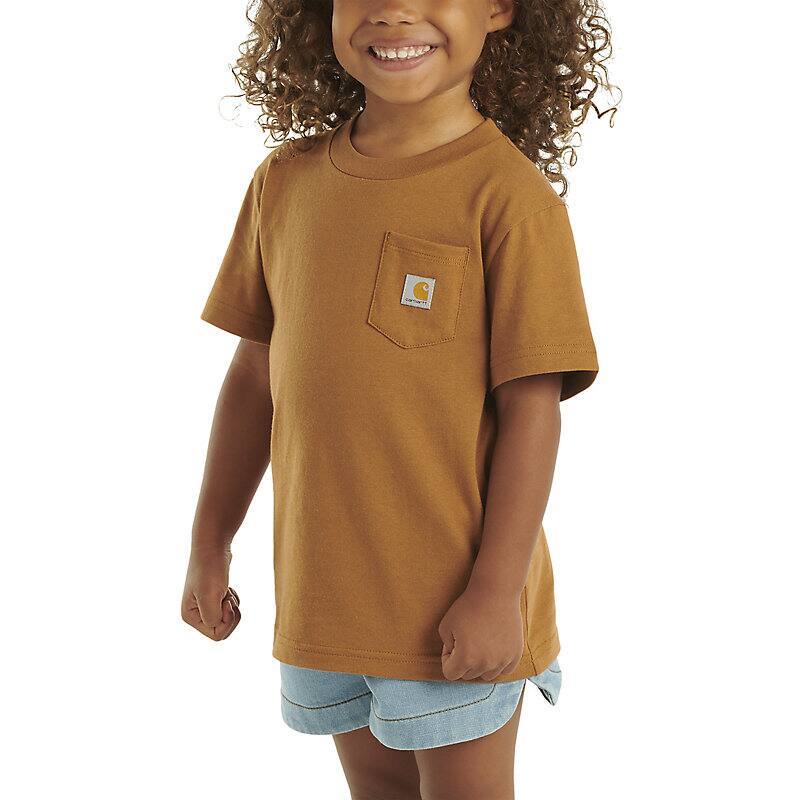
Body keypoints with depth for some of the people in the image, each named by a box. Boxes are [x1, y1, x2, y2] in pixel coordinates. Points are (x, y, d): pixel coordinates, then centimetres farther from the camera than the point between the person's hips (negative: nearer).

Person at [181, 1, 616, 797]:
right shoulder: (286, 181, 2)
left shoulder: (508, 194, -14)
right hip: (322, 594, 5)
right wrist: (209, 546, 11)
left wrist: (496, 590, -15)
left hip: (457, 607, -5)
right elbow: (255, 376, 8)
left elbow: (531, 406, -14)